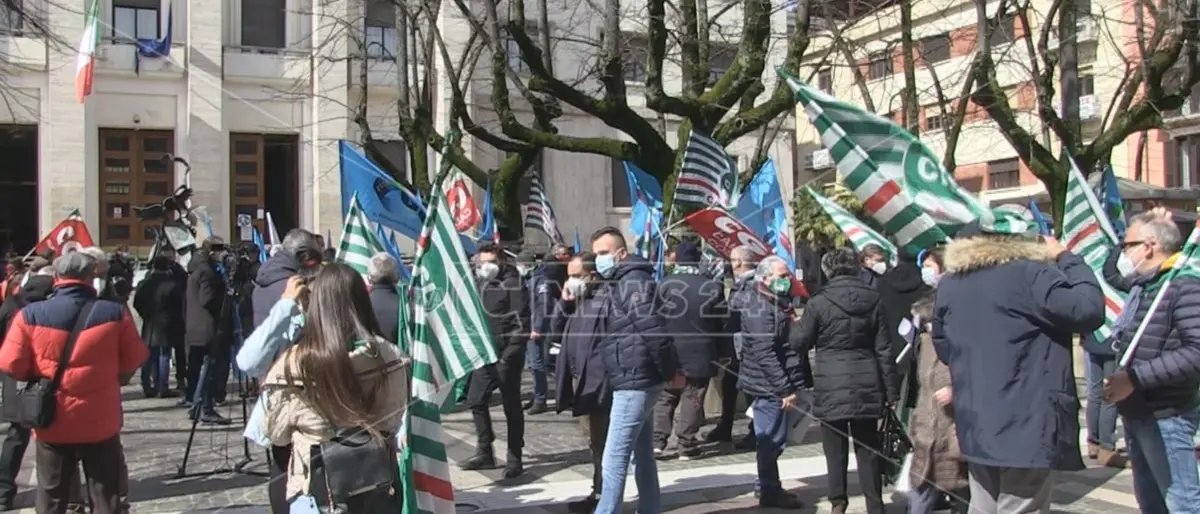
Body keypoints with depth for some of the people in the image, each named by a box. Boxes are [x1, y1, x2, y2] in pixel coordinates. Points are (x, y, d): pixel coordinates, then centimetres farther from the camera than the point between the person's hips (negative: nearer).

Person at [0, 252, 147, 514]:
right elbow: (133, 360, 0)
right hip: (101, 423, -1)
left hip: (51, 423, 1)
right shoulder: (115, 313, -9)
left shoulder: (31, 315, -9)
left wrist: (41, 376, 12)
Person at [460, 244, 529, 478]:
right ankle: (484, 452, 24)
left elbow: (522, 321, -15)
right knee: (476, 400, 11)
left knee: (512, 406, 2)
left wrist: (511, 352, -20)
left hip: (506, 355, -7)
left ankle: (514, 458, 10)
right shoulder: (478, 284, 11)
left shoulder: (511, 284, -10)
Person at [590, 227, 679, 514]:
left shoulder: (634, 281, -14)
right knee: (642, 454, 16)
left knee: (614, 459, -9)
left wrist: (671, 371, -16)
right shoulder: (617, 284, 17)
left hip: (635, 380, -10)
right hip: (635, 380, 10)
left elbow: (653, 330, -22)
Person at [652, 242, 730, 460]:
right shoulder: (713, 287, -4)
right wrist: (725, 352, 8)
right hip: (700, 355, -1)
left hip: (669, 353, 1)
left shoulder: (664, 285, -5)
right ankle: (687, 446, 5)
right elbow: (723, 322, 0)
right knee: (692, 399, 4)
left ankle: (658, 440, 4)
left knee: (665, 397, 12)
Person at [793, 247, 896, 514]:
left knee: (836, 447, 6)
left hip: (831, 385, -3)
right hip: (866, 385, 3)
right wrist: (890, 391, 7)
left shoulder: (819, 302, -7)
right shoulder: (874, 300, 3)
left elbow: (800, 343, 1)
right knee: (868, 448, 8)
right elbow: (884, 349, 3)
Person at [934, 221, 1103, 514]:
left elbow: (943, 348, 19)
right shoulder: (1031, 274, -14)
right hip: (1028, 427, -7)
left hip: (975, 425, 7)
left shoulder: (949, 283, 10)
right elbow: (1089, 311, -15)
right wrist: (1066, 259, -3)